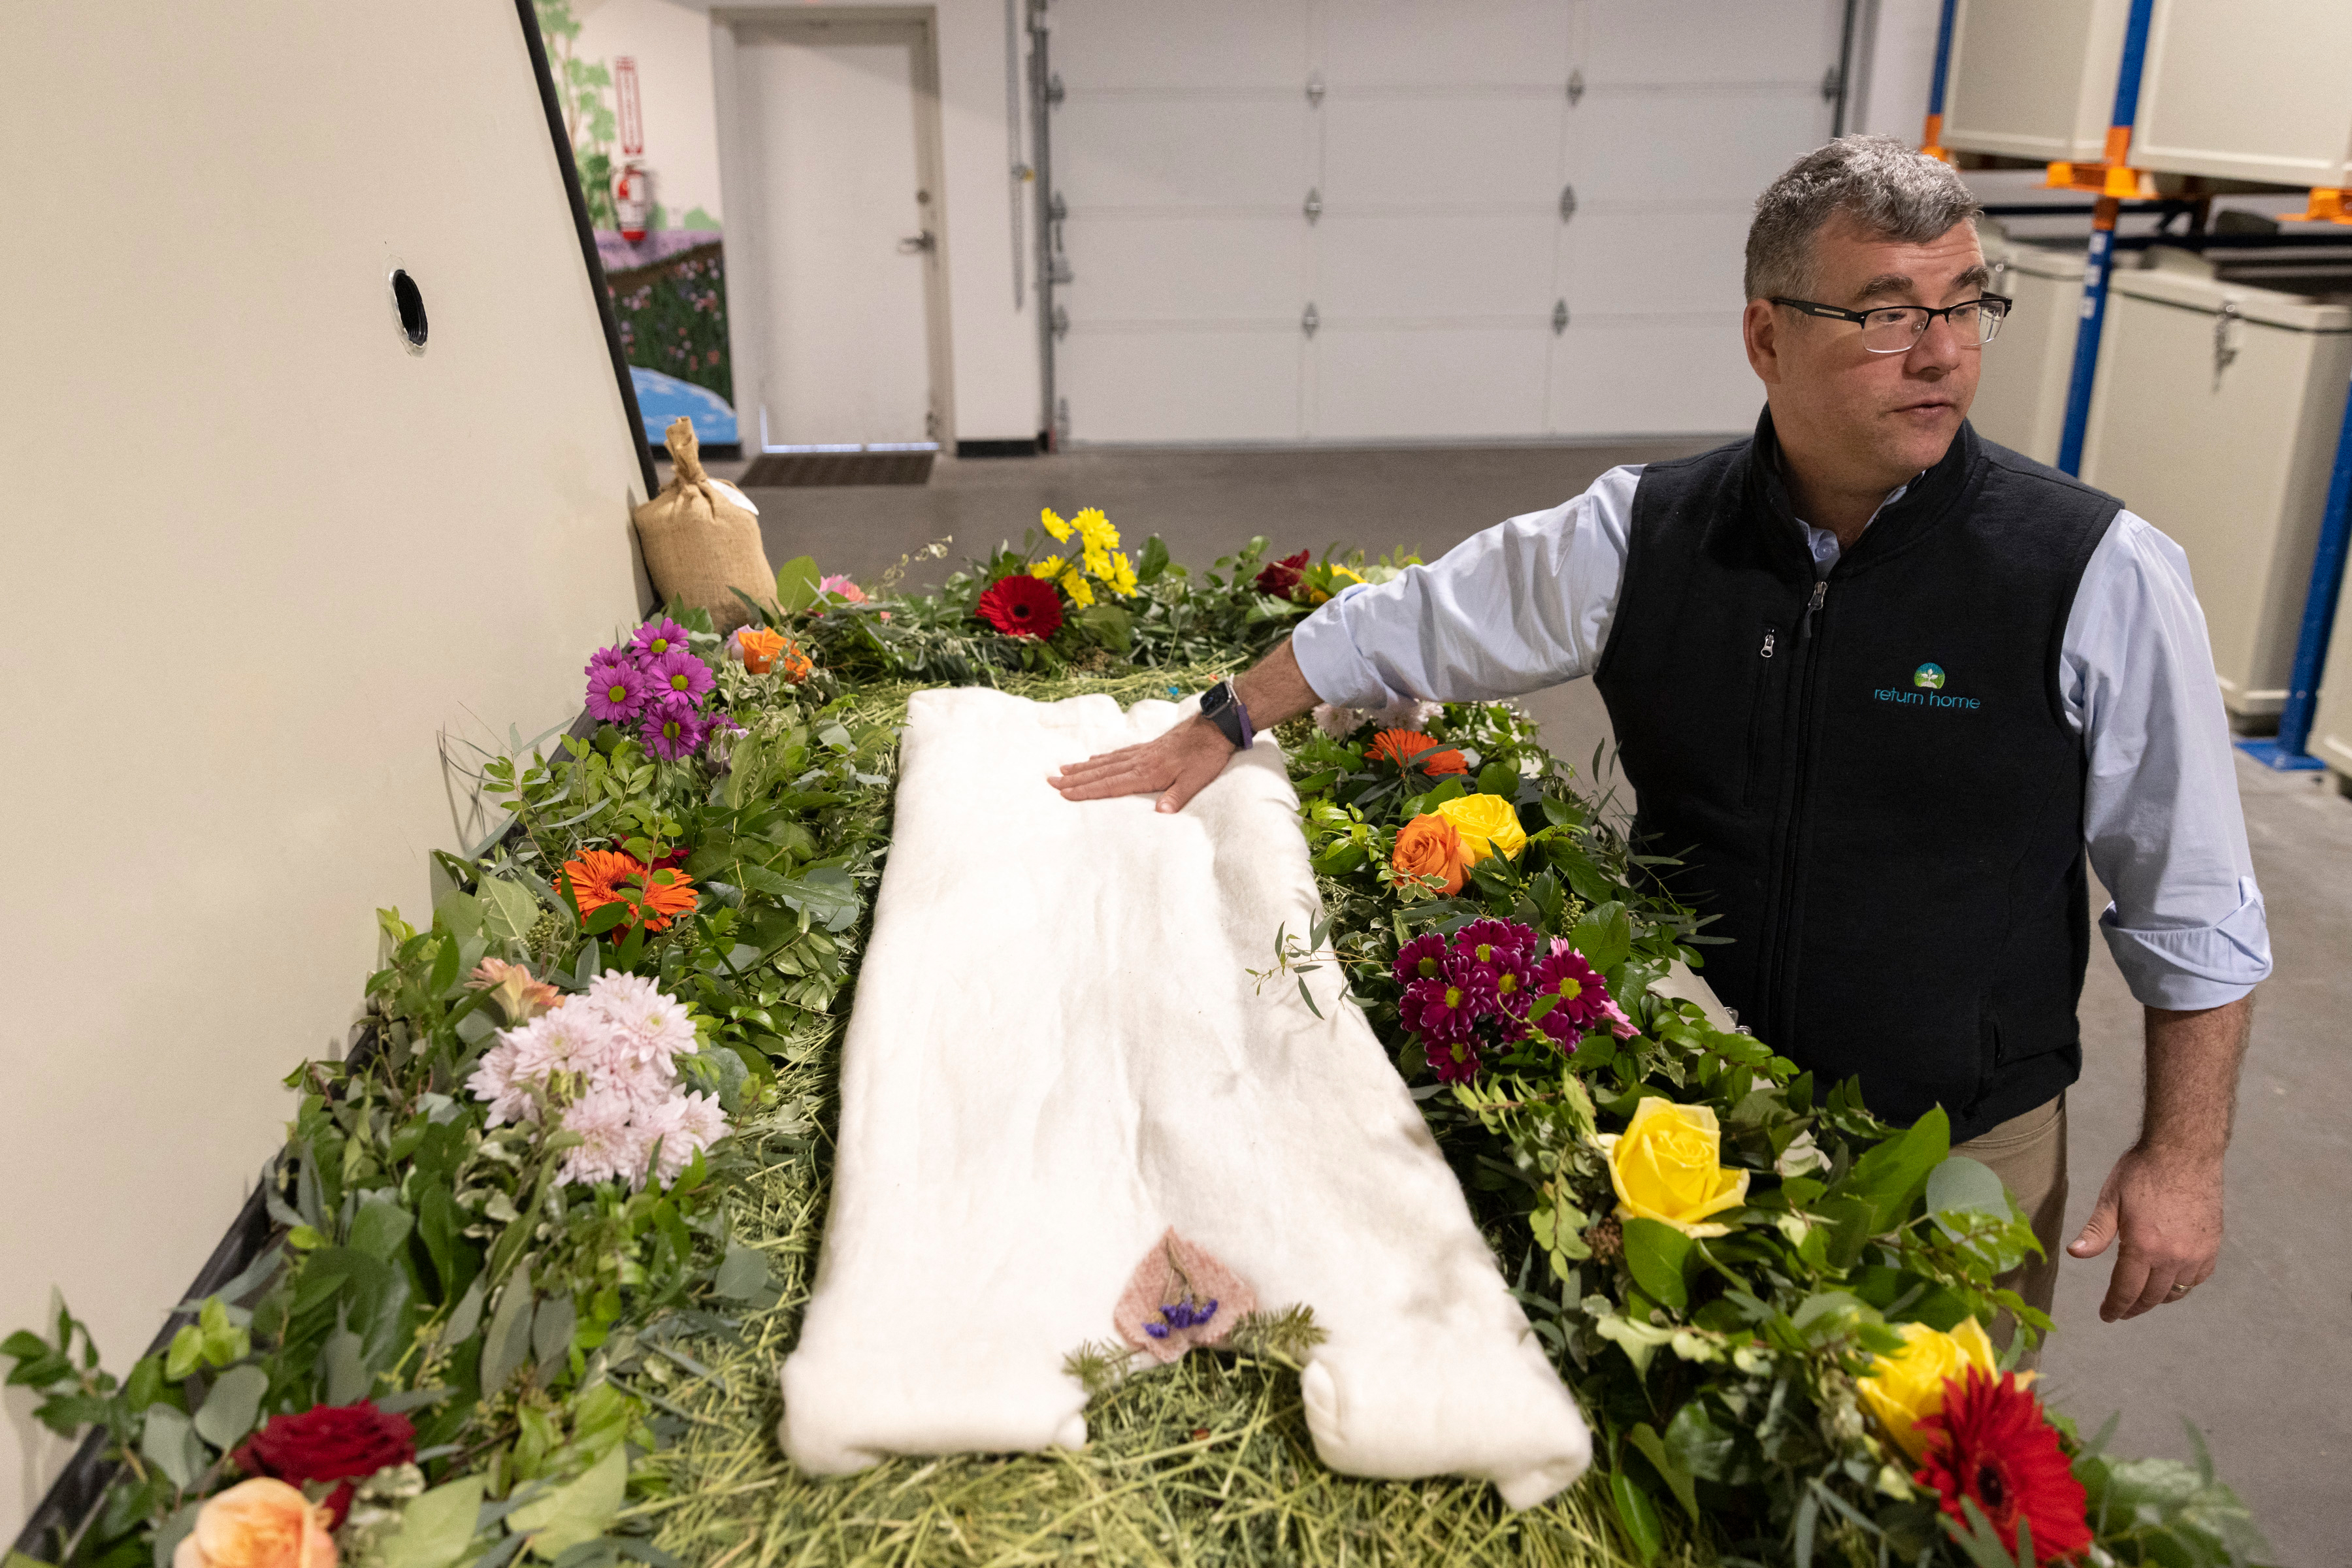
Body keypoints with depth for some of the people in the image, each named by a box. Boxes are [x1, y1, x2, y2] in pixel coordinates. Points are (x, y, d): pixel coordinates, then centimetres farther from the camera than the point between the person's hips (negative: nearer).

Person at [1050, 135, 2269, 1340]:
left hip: (1962, 1158, -2)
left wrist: (2184, 1153, -7)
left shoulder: (2098, 576, -15)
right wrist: (1218, 732, 6)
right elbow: (1398, 627, 4)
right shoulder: (1644, 535, -9)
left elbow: (2191, 909, -7)